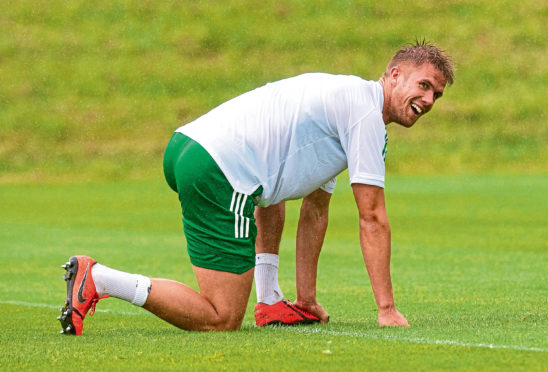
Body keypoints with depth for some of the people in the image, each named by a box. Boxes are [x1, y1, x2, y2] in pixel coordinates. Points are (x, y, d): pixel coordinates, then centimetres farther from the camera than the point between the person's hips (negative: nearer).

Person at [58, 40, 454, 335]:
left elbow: (315, 211, 32)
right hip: (219, 173, -10)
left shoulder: (340, 99, 29)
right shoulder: (365, 112, -1)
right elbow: (372, 218, -5)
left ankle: (271, 302, 28)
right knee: (222, 319, -8)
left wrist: (307, 298, 30)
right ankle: (99, 279, -14)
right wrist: (387, 310, -3)